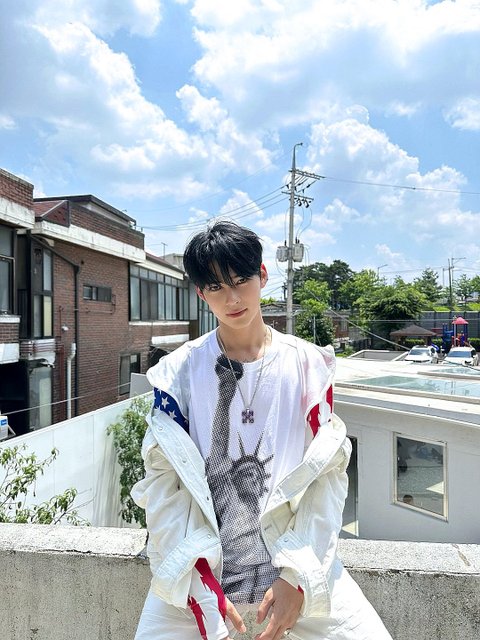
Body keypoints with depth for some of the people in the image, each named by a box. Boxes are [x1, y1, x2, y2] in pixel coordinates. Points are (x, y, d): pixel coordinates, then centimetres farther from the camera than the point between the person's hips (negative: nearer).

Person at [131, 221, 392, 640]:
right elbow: (163, 481, -6)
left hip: (296, 558, 1)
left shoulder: (309, 365, -4)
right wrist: (199, 583, -11)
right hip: (198, 564, 0)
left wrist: (298, 576, -10)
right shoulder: (178, 372, -5)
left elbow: (328, 475, -4)